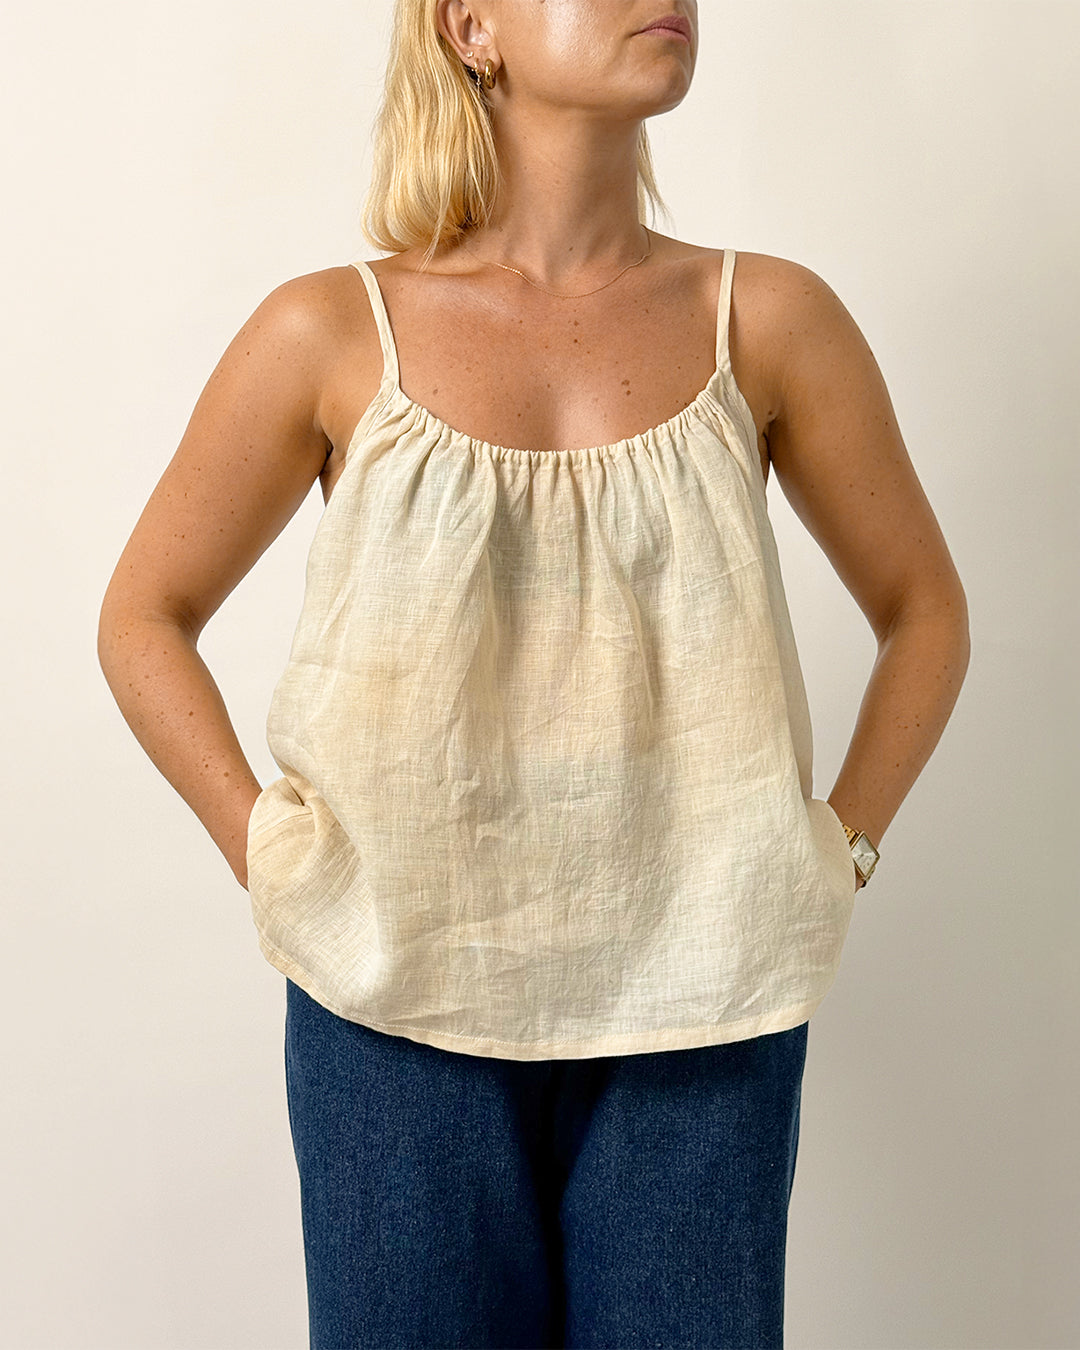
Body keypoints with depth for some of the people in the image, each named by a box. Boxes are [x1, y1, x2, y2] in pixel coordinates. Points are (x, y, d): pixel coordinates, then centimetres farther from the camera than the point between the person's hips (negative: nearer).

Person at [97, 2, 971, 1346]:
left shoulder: (767, 320, 0)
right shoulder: (331, 333, -2)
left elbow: (922, 605, 12)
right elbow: (143, 615, 7)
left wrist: (839, 852, 2)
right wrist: (265, 854, -3)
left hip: (698, 1008, 1)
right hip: (403, 996, -1)